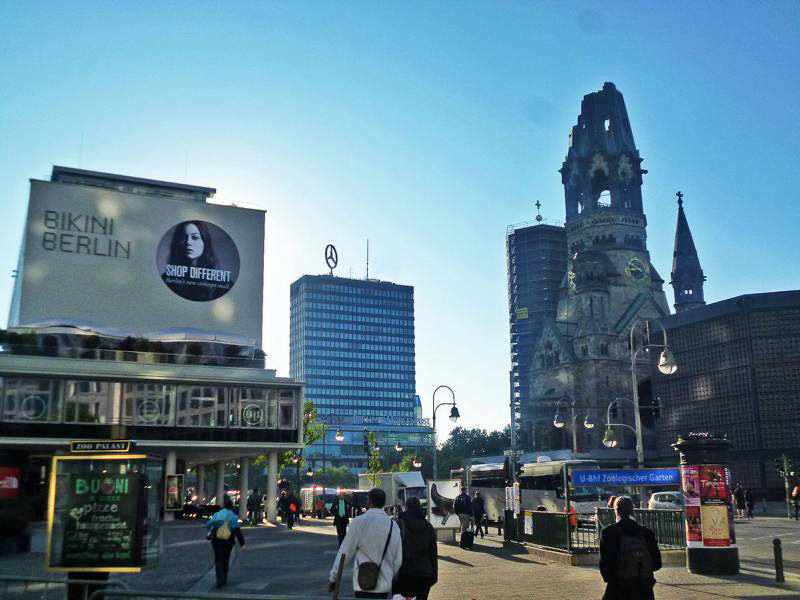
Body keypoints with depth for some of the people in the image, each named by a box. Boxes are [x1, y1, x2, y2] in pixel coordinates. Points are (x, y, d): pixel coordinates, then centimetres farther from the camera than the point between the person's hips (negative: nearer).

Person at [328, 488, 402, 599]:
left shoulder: (359, 522, -8)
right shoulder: (393, 525, 4)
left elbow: (345, 553, -6)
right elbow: (398, 559, 8)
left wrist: (333, 578, 4)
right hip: (384, 585, 4)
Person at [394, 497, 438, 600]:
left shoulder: (400, 523, -4)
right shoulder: (429, 527, 8)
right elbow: (434, 554, 9)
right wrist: (434, 575, 14)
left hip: (404, 573, -3)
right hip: (425, 575, 3)